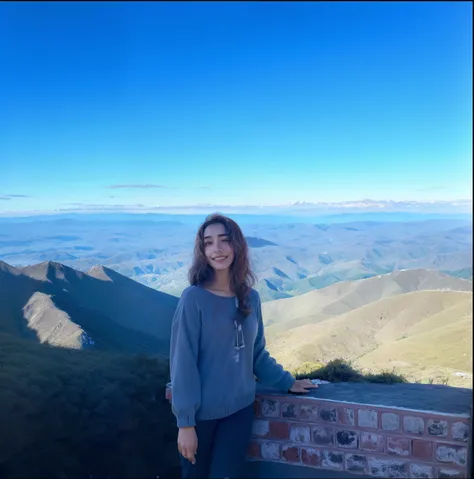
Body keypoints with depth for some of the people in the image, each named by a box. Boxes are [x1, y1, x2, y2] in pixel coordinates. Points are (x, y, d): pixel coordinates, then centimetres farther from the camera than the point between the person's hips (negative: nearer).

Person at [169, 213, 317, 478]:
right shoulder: (194, 298, -14)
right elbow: (183, 364, -14)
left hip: (240, 409, 4)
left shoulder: (251, 298, 0)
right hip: (202, 412, -3)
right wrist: (185, 421, -14)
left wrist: (287, 382, 10)